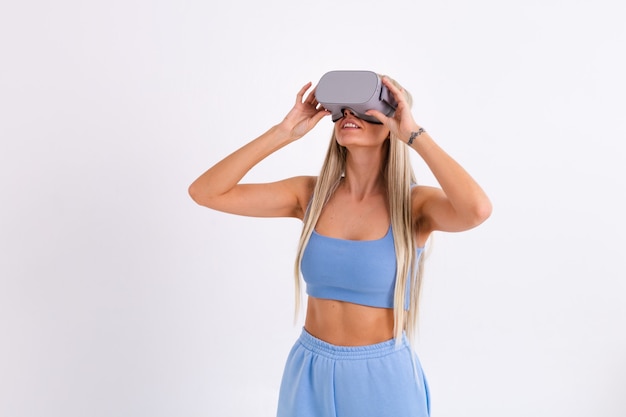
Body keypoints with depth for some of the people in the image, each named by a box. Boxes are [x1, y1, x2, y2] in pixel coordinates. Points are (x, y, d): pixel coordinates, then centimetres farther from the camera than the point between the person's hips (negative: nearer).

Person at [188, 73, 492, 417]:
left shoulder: (415, 204, -13)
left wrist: (414, 133, -26)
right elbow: (204, 192, -8)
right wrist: (284, 132, -14)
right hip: (310, 375, 3)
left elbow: (478, 210, -35)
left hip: (383, 377, -2)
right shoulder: (310, 194, -4)